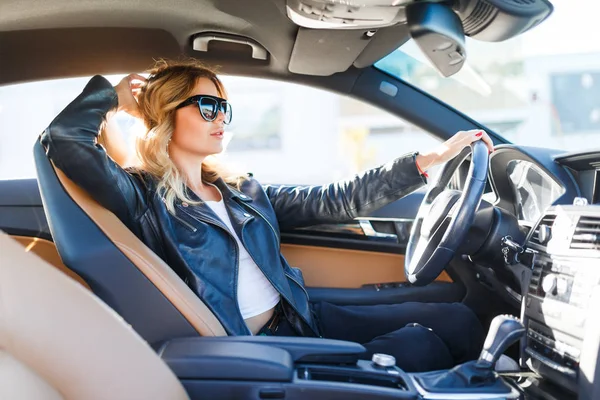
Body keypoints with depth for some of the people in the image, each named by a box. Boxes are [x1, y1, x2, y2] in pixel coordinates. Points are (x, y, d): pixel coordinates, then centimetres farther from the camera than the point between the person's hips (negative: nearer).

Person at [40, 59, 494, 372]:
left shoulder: (243, 191, 15)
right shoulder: (145, 198, -5)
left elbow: (333, 202, 11)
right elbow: (63, 140, -20)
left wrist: (430, 159, 8)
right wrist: (113, 96, 0)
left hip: (307, 319, 8)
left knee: (457, 318, -4)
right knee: (419, 345, -17)